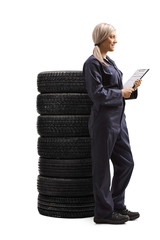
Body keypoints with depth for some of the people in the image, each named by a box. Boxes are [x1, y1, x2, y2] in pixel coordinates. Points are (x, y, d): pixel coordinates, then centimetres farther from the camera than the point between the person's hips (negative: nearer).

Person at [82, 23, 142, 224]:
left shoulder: (110, 62, 17)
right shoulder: (92, 63, -11)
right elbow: (97, 93, -18)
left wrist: (132, 88, 5)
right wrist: (121, 93, -11)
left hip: (118, 119, 9)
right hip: (103, 119, -9)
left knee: (126, 163, 11)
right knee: (102, 166, 1)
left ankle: (117, 206, 24)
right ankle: (103, 212, 11)